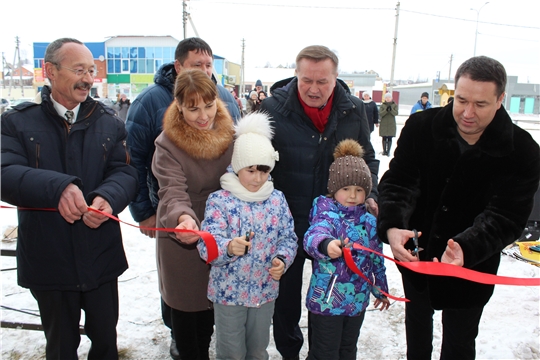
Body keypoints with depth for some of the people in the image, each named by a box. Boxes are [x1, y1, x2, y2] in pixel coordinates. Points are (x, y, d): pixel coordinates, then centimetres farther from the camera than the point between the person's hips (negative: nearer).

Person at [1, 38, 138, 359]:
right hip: (48, 259, -1)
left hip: (101, 257, 1)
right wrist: (58, 187, -36)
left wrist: (108, 198, -30)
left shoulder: (109, 123, 2)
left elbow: (125, 172, -7)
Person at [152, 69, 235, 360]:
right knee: (184, 305, 12)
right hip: (181, 238, -4)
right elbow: (173, 192, -26)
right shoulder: (168, 144, -16)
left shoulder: (229, 134, -4)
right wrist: (183, 218, -47)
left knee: (210, 300, 21)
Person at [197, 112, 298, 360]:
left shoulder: (277, 199, -2)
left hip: (265, 290, 3)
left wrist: (282, 259, -18)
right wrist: (229, 247, -43)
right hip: (228, 291, -3)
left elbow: (289, 237, 2)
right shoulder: (219, 200, -14)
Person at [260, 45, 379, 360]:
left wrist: (369, 195, -1)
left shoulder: (354, 109, -5)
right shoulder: (273, 108, -14)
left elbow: (367, 158, 10)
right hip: (287, 221, -2)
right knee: (286, 291, 16)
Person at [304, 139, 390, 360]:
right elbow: (313, 235, -40)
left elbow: (377, 259, 14)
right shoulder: (327, 214, -17)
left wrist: (380, 288, 21)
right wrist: (326, 244, -62)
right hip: (326, 301, -6)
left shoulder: (370, 221, 2)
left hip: (358, 301, 6)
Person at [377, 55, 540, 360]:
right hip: (416, 255, 2)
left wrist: (467, 248, -44)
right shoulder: (421, 127, -13)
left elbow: (505, 217, -24)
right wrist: (392, 226, -38)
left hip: (472, 268, -2)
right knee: (417, 326, 26)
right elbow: (398, 182, -18)